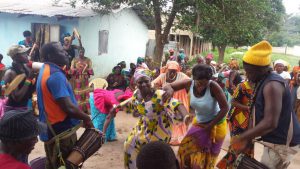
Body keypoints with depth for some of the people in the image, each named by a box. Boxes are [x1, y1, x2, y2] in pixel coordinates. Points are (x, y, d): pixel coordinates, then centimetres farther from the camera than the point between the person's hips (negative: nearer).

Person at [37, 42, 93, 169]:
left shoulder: (46, 71, 11)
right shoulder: (56, 75, -22)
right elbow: (68, 108, -28)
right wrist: (86, 118, -11)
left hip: (54, 129, 10)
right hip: (61, 131, -10)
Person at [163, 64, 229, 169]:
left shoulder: (213, 86, -30)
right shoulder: (190, 83, -18)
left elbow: (225, 108, -26)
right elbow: (168, 86, -12)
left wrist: (210, 126, -21)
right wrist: (170, 90, -37)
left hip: (215, 125, -4)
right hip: (199, 123, 4)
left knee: (206, 158, 11)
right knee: (186, 150, 12)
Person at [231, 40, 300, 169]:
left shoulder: (272, 85, -25)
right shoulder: (262, 83, 7)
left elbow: (270, 123, -32)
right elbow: (260, 116, 14)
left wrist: (241, 138, -24)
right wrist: (247, 139, 12)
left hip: (282, 143, -10)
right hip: (276, 140, 10)